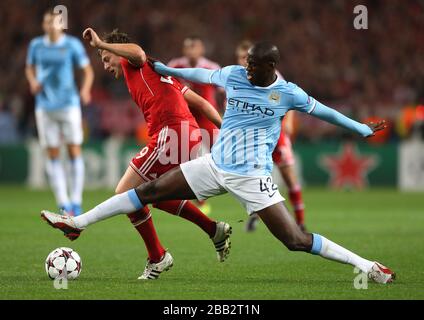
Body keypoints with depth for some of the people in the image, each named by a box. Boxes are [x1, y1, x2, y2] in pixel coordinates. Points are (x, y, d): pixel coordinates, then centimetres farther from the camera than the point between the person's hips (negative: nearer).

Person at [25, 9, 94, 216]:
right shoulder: (36, 45, 5)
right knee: (52, 155, -1)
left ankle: (76, 203, 5)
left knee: (74, 152, -4)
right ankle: (64, 206, 2)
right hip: (45, 106, 2)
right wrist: (33, 82, -2)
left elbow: (88, 71, 1)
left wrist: (85, 90, -17)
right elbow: (30, 68, 19)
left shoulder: (72, 45, -2)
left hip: (69, 104, -2)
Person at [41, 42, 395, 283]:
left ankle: (368, 266, -7)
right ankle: (78, 222, 10)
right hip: (215, 165, 4)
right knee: (149, 190, 2)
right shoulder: (234, 75, 0)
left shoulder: (288, 93, -9)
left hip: (252, 178, -4)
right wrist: (168, 70, 29)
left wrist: (360, 128, 12)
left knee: (296, 240, -14)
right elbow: (202, 74, 18)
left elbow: (321, 110, 5)